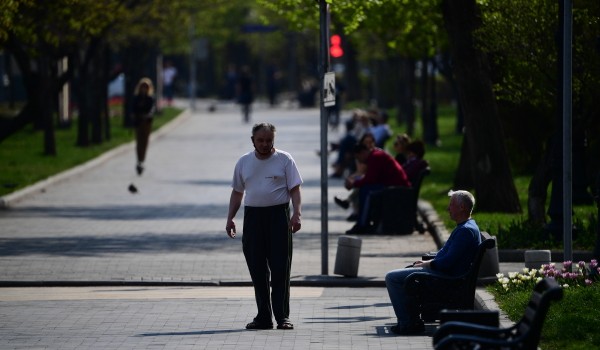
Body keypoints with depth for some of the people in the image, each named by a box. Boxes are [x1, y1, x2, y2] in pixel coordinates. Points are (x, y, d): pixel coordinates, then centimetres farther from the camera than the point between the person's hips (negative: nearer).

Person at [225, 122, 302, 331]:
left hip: (278, 215, -4)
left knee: (280, 269, -7)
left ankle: (282, 316, -4)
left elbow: (294, 189, -3)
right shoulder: (244, 162, 11)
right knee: (257, 270, 4)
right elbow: (237, 192, 18)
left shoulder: (284, 160, 1)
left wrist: (296, 214, -16)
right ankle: (263, 317, 10)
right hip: (253, 216, 4)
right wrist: (230, 218, 10)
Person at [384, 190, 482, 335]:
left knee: (392, 278, -14)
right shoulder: (465, 227, 13)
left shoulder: (466, 231, -22)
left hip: (445, 277, -11)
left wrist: (425, 265, -10)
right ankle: (412, 319, 18)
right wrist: (426, 262, 10)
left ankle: (407, 324, -11)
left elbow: (447, 262, -25)